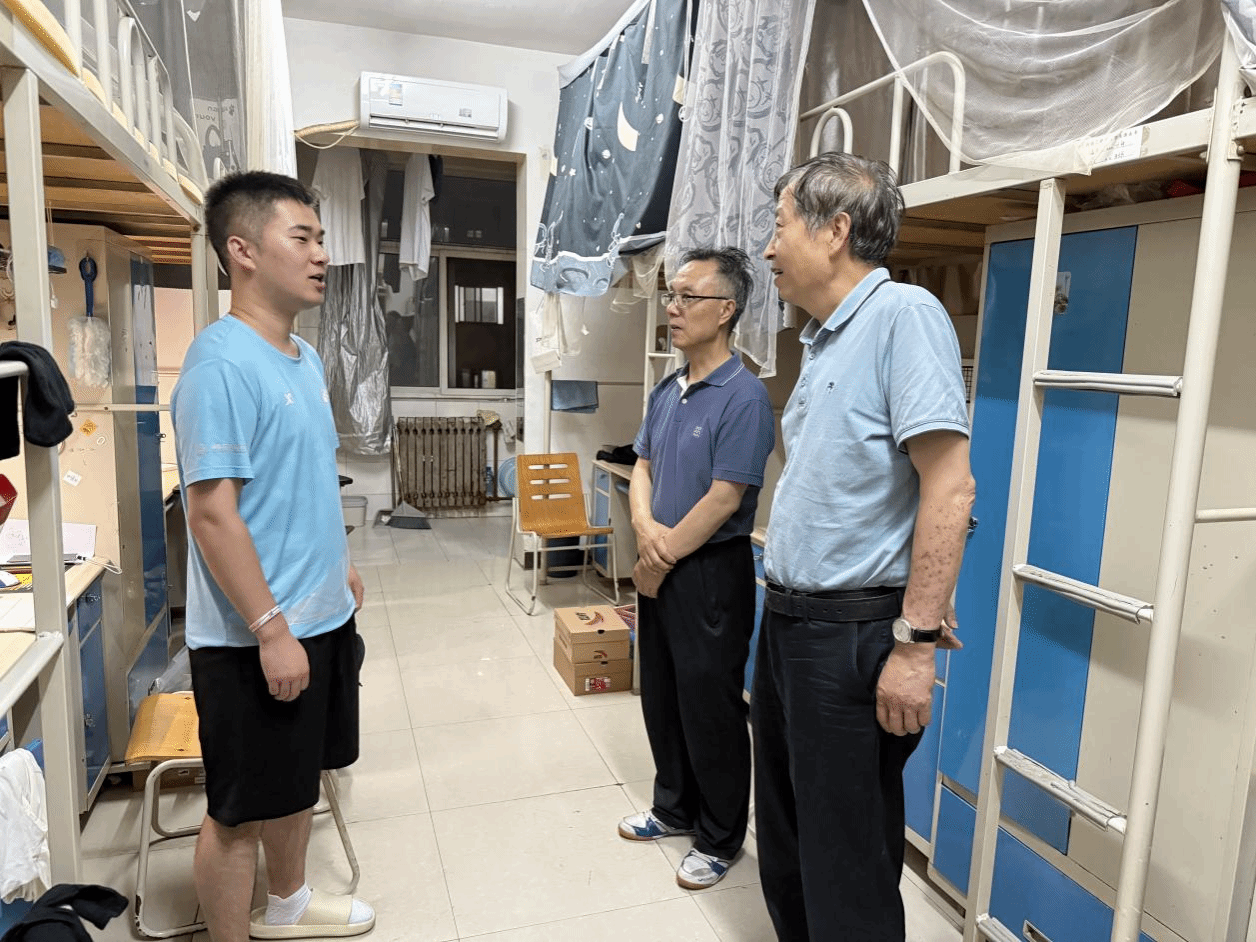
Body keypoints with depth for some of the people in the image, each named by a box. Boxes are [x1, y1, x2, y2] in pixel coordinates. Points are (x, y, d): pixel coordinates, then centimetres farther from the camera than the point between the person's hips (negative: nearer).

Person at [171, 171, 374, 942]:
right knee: (242, 808, 9)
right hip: (255, 636, -9)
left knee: (297, 777, 25)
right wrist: (271, 630, -22)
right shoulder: (221, 363, -19)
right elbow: (212, 511, -23)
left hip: (322, 617, 9)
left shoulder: (305, 357, 9)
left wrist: (342, 567, 19)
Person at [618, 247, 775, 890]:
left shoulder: (743, 396, -17)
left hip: (711, 572, -8)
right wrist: (646, 528, -9)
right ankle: (675, 809, 41)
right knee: (661, 699, 19)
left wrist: (662, 560, -11)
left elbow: (724, 499, -21)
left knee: (710, 710, 6)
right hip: (659, 568, 8)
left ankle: (719, 839, 27)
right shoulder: (666, 391, 8)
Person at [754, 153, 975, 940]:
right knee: (785, 844, 23)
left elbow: (950, 486, -20)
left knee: (846, 873, 7)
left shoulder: (903, 314, -13)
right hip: (788, 623, 9)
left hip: (853, 635, -9)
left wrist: (916, 642, -21)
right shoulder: (825, 340, 14)